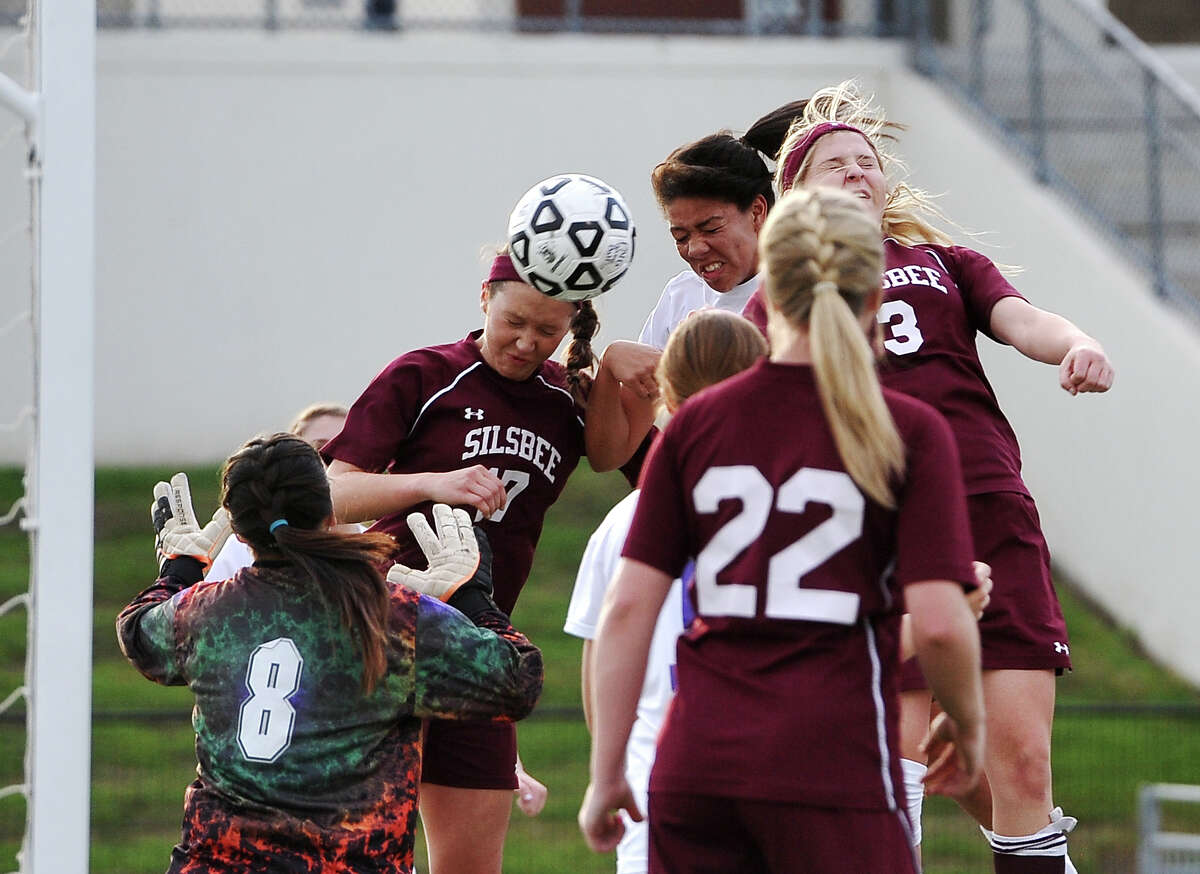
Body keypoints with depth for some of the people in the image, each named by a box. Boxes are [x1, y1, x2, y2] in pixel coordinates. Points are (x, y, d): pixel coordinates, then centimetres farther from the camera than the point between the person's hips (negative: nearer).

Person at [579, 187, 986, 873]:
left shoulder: (695, 425, 7)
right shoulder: (912, 434, -3)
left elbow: (627, 609, 4)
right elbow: (939, 622, -9)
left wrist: (607, 773, 10)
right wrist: (969, 722, 10)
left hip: (696, 765, 4)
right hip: (835, 764, -4)